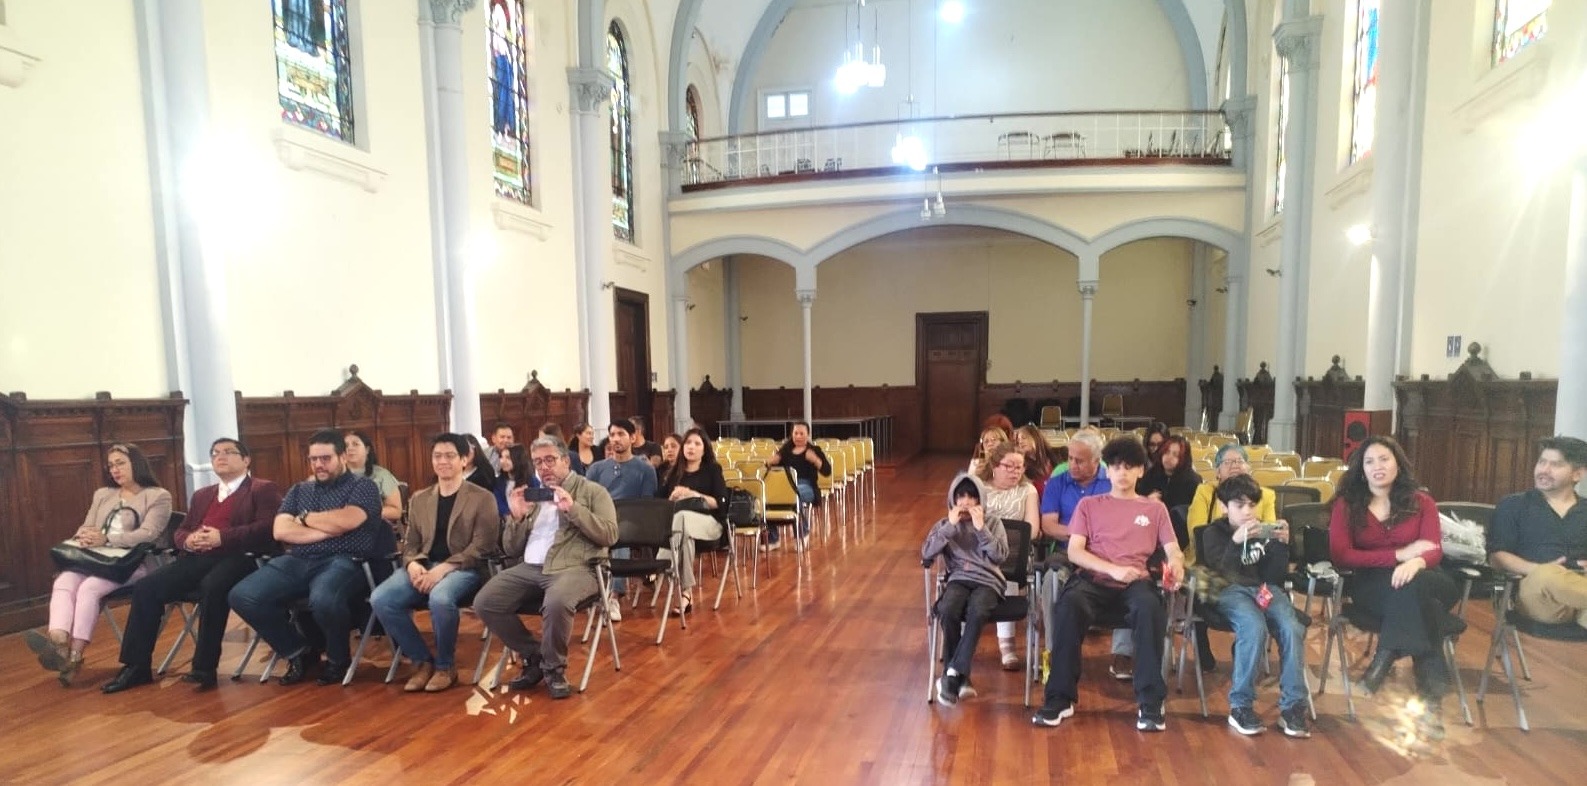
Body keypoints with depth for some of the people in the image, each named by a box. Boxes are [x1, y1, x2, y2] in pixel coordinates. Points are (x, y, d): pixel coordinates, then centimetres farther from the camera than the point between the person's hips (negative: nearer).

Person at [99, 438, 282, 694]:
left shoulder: (263, 490, 6)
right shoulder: (201, 495, 31)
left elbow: (268, 528, -9)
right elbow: (180, 531, 24)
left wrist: (222, 537, -17)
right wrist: (189, 540, -1)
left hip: (237, 556, -7)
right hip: (196, 558, 7)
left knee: (212, 587, -36)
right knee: (145, 588, -14)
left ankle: (204, 667, -27)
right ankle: (136, 666, -4)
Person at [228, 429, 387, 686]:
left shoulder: (363, 486, 6)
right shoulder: (298, 490, 21)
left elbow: (346, 521, -13)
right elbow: (280, 531, 5)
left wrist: (305, 518, 3)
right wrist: (328, 529, -6)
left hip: (342, 562, -6)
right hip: (297, 562, 6)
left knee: (323, 600, -37)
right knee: (242, 596, -17)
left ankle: (338, 658, -3)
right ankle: (299, 652, 4)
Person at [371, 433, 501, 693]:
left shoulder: (482, 498, 0)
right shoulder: (419, 499, 17)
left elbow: (482, 546, -8)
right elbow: (411, 544, 16)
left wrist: (443, 568, -20)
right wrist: (413, 564, -9)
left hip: (464, 569, -5)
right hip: (424, 567, 5)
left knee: (440, 598, -37)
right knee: (380, 599, -22)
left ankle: (445, 666, -9)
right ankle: (422, 660, -3)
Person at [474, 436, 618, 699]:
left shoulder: (592, 491, 7)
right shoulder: (531, 495, 21)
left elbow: (610, 535, -7)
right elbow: (512, 549, 19)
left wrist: (573, 509, -14)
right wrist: (517, 517, 1)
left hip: (574, 567, -6)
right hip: (529, 568, 6)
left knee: (556, 603, -37)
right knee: (484, 603, -15)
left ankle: (554, 668, -8)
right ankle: (534, 656, 3)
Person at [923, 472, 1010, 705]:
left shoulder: (993, 522, 13)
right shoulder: (944, 524, 14)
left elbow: (1000, 556, -1)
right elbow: (926, 554, -2)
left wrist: (980, 527, -8)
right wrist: (950, 526, -7)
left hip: (988, 581, -1)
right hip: (958, 579, 1)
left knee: (977, 612, -36)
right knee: (947, 610, -34)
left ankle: (952, 673, -26)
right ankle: (959, 677, -18)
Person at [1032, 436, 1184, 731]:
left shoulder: (1155, 508, 20)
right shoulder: (1089, 505, 16)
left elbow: (1173, 551, 9)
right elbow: (1074, 552, 4)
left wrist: (1176, 565, -17)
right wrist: (1114, 569, -13)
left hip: (1135, 582, 1)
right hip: (1093, 579, 0)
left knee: (1150, 608, -36)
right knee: (1069, 606, -35)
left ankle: (1150, 701, -22)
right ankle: (1060, 698, -22)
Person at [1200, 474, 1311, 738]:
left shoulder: (1264, 530, 15)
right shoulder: (1214, 532, 6)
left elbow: (1277, 575, 7)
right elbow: (1221, 574, -11)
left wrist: (1282, 544, -8)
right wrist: (1237, 542, -25)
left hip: (1266, 588, 4)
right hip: (1231, 591, -3)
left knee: (1292, 629, -28)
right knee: (1254, 628, -33)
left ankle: (1292, 707, -18)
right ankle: (1240, 706, -23)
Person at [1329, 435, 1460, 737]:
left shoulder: (1421, 502, 10)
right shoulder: (1347, 504, 5)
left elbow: (1435, 551, -6)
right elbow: (1340, 556, -7)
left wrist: (1416, 562, -31)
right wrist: (1400, 555, -14)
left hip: (1421, 578, 1)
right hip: (1370, 584, -1)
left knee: (1412, 587, -37)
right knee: (1418, 600, -35)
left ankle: (1384, 661, -30)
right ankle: (1430, 695, -34)